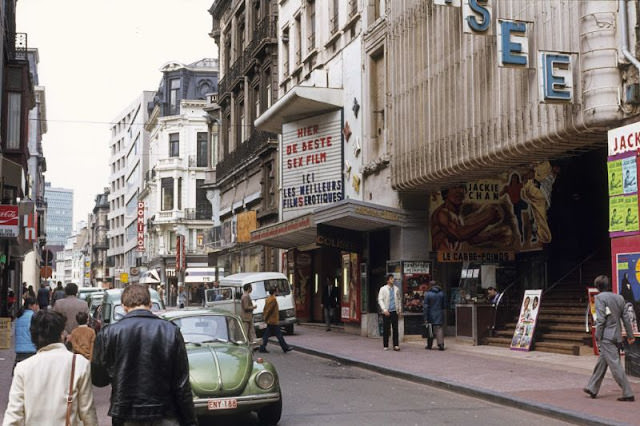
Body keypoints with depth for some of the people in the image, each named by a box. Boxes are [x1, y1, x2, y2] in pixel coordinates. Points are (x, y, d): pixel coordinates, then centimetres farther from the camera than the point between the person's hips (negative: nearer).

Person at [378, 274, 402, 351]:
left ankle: (396, 345, 1)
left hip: (394, 311, 3)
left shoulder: (396, 289, 10)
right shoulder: (383, 289, -1)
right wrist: (384, 310, -14)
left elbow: (399, 299, 17)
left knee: (395, 329, -1)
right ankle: (385, 346, 9)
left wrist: (400, 310, 10)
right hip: (386, 312, -2)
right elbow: (380, 300, -4)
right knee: (386, 329, 1)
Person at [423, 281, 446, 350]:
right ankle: (441, 344, -13)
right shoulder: (441, 293, 4)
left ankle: (429, 345, 20)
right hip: (440, 314, 2)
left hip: (431, 314, -2)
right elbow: (444, 305, 8)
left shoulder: (428, 294, -8)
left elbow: (425, 307, -9)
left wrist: (425, 318, -8)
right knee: (439, 328, 1)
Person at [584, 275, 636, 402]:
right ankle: (592, 389, 26)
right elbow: (626, 318, 13)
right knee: (602, 363, 17)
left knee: (615, 365, -7)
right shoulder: (619, 298, 11)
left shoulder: (600, 297, -10)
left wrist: (597, 337, -11)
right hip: (617, 336, 8)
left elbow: (600, 319, -16)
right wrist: (630, 335, 18)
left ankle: (628, 393, -9)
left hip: (606, 337, -8)